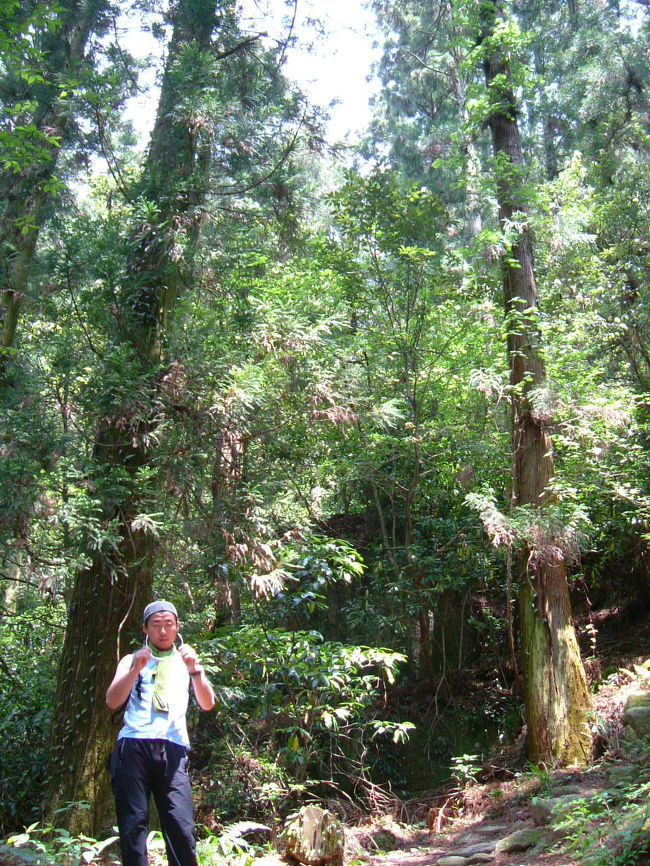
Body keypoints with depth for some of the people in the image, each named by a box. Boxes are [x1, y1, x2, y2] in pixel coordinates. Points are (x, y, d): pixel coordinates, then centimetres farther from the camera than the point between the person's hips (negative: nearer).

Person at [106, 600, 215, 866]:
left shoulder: (186, 661, 20)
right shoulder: (132, 660, 17)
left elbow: (207, 704, 9)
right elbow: (112, 701, 3)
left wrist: (195, 670, -7)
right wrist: (136, 669, -11)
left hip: (172, 750, 0)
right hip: (134, 746, 0)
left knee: (181, 827, -9)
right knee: (133, 824, -5)